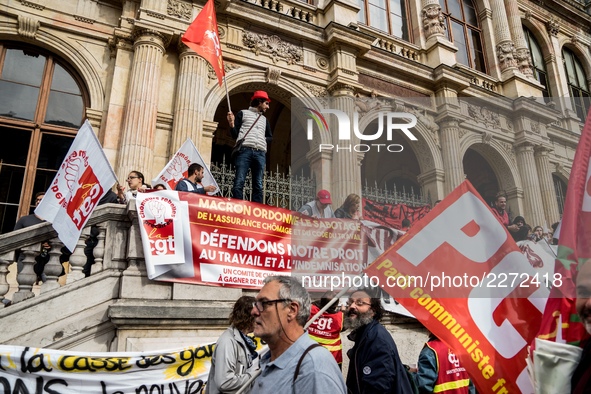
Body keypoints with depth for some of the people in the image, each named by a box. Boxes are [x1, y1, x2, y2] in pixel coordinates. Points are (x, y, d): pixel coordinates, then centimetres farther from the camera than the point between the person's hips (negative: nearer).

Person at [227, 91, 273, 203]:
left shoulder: (264, 119, 29)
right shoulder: (243, 113, 16)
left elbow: (270, 138, 28)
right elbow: (235, 134, 11)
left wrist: (263, 140, 7)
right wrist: (232, 124, -9)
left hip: (260, 154, 4)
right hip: (245, 151, -4)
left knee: (258, 185, -4)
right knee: (239, 182, -14)